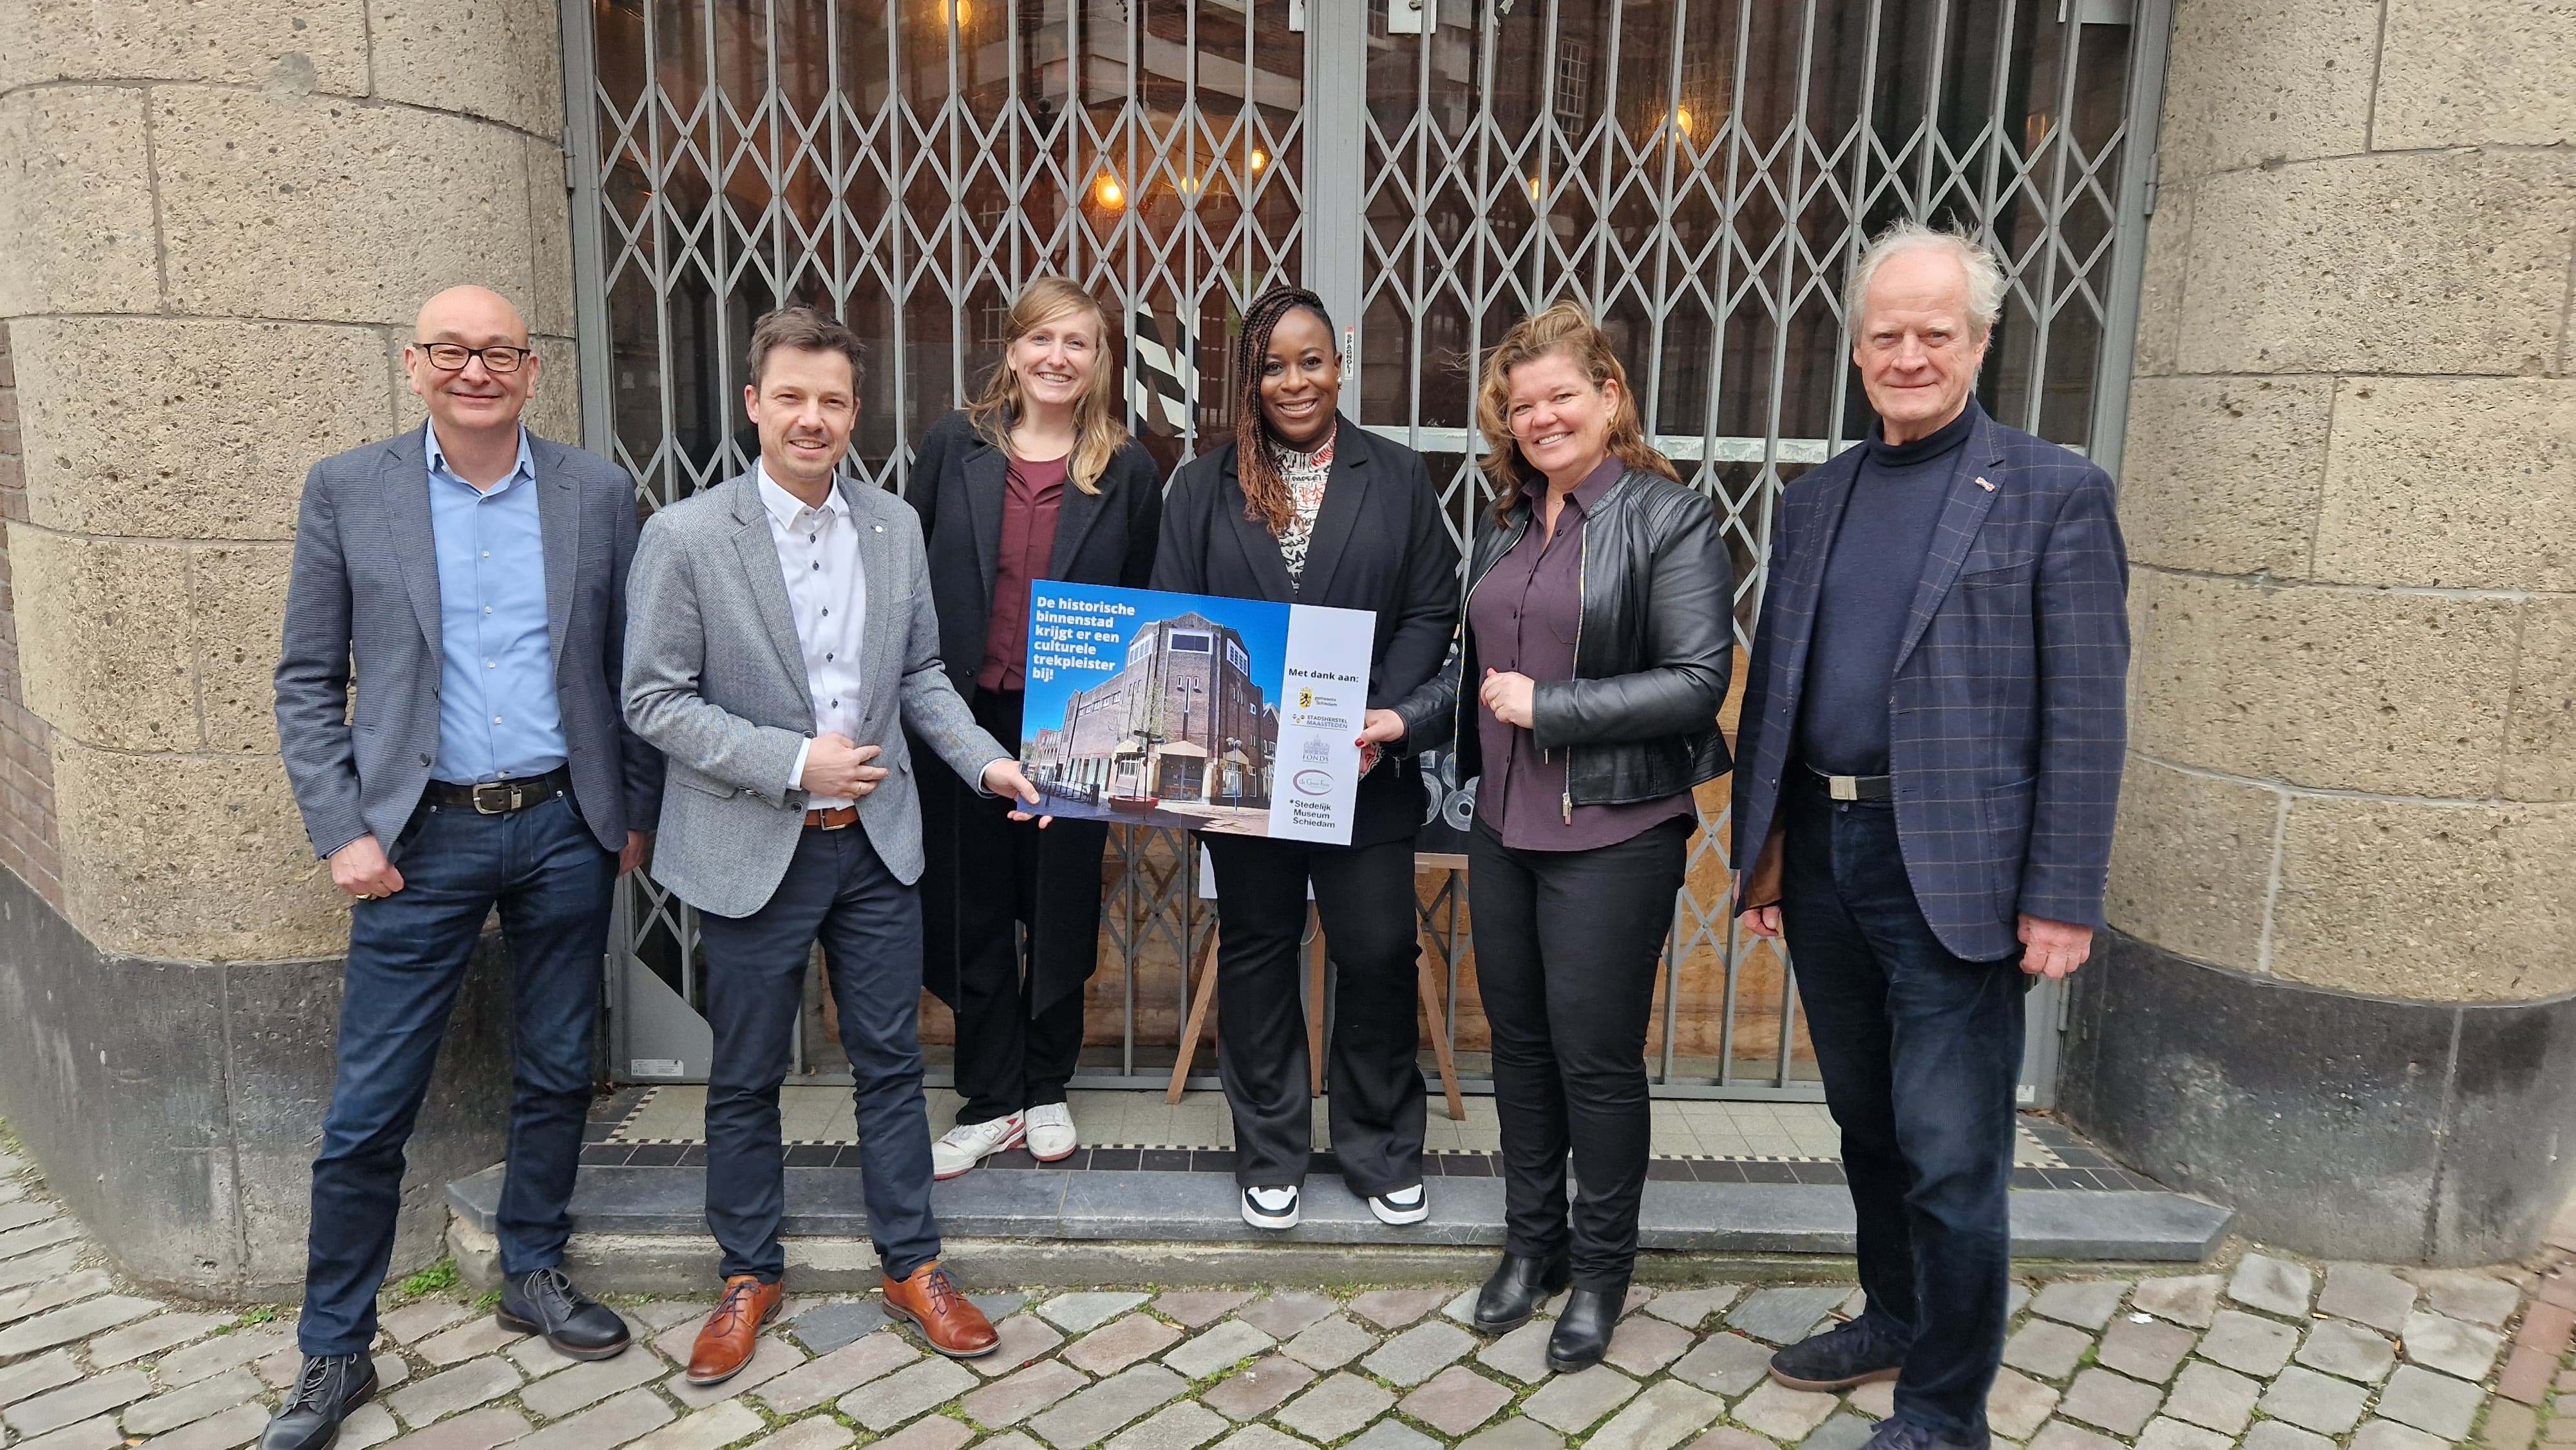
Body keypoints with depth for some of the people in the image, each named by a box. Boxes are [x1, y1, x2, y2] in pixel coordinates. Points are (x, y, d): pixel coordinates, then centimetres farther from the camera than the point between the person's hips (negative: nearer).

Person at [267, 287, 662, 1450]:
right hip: (420, 837, -1)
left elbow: (631, 666, 6)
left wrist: (635, 812, 6)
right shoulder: (346, 491, -1)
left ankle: (534, 1274, 35)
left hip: (566, 829, 2)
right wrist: (342, 831, -7)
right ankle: (333, 1353, 23)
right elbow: (307, 682, 1)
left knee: (555, 1078, 14)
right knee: (367, 1114, 4)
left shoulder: (598, 492, 2)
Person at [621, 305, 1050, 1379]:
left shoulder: (895, 527, 3)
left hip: (876, 842, 3)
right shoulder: (686, 536, -10)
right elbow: (654, 702, -10)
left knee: (890, 1061, 12)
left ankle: (912, 1266, 28)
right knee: (745, 1078, 12)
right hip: (753, 850, -3)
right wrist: (793, 763, -18)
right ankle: (750, 1276, 31)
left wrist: (986, 760, -3)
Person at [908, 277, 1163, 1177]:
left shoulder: (1127, 470, 0)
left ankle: (1046, 1089, 31)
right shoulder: (954, 446, 2)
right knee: (972, 913, 8)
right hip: (965, 716, 1)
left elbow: (1145, 605, 4)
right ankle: (991, 1102, 24)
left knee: (1061, 912, 11)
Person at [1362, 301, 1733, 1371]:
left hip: (1614, 834, -6)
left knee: (1596, 1058, 4)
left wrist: (1547, 707, -18)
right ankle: (1533, 1242, 34)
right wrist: (1406, 722, 3)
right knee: (1519, 1040, 16)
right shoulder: (1506, 526, 12)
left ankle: (1600, 1269, 25)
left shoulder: (1667, 519, -10)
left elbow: (1699, 681, -17)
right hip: (1504, 828, 7)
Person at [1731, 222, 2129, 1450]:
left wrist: (2063, 898, -13)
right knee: (1868, 1121, 20)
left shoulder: (2054, 495, -5)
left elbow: (2084, 716, -9)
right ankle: (1896, 1317, 40)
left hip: (1955, 872, -5)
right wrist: (1759, 848, 11)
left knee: (1950, 1155, 1)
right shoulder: (1816, 500, 11)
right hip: (1822, 854, 6)